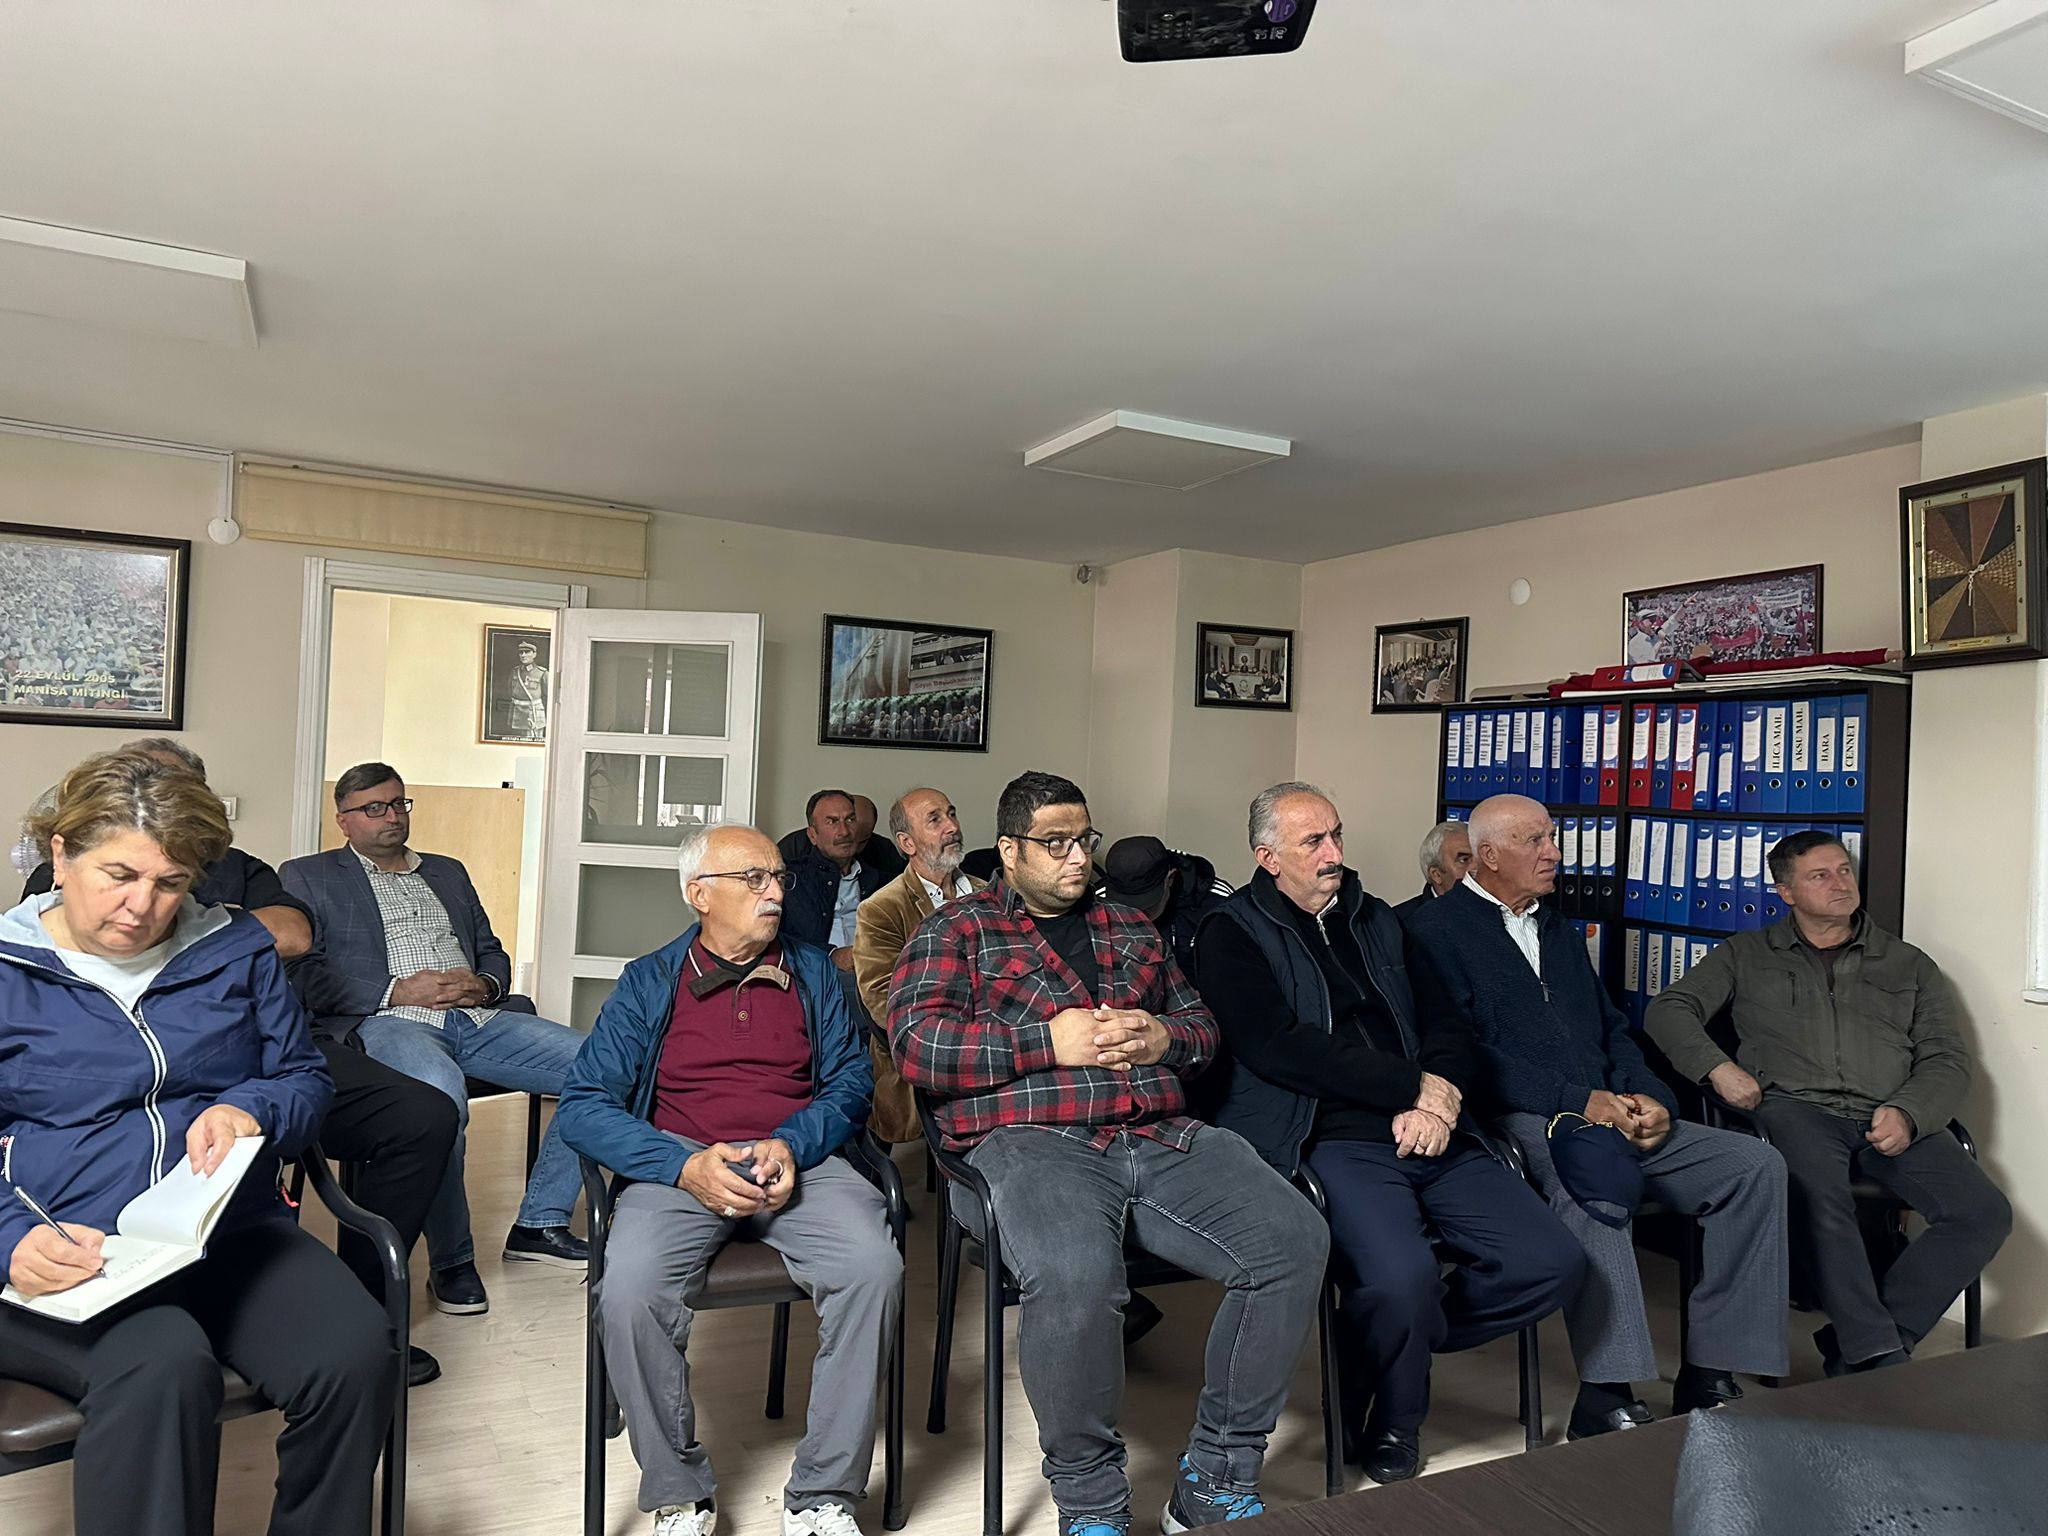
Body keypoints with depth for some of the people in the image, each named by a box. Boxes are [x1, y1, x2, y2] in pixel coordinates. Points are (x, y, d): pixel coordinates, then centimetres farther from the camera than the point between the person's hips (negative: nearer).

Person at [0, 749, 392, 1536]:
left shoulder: (236, 949, 12)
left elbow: (305, 1079, 14)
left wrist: (251, 1109, -9)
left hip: (235, 1231, 3)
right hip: (70, 1262, -2)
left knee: (356, 1353, -26)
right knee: (163, 1368, -37)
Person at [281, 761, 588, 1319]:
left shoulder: (448, 873, 29)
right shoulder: (308, 877, 14)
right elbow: (301, 973, 0)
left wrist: (483, 985, 2)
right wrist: (397, 991, -10)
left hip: (474, 1020, 5)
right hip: (384, 1021, -5)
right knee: (441, 1094, -40)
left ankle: (540, 1224, -4)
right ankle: (451, 1261, -20)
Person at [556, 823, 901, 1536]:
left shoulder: (812, 970, 14)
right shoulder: (649, 982, 9)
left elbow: (850, 1080, 8)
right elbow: (584, 1105, -1)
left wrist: (791, 1145, -12)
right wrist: (686, 1166, -16)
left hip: (801, 1163, 1)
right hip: (679, 1166, -1)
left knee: (874, 1267, -27)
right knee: (629, 1288, -30)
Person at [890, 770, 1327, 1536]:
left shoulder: (1129, 926, 26)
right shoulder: (956, 929, 10)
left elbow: (1202, 1023, 28)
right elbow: (915, 1042, -4)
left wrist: (1164, 1038, 2)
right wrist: (1050, 1042, -10)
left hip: (1162, 1138, 5)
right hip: (1033, 1141, -5)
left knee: (1295, 1239, -18)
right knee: (1073, 1277, -37)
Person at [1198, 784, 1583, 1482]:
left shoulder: (1376, 920, 21)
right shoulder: (1235, 934, 1)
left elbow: (1447, 1026, 17)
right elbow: (1277, 1047, -13)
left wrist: (1438, 1098, -6)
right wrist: (1416, 1085, -10)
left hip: (1431, 1137, 6)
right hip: (1331, 1141, -6)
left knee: (1552, 1263, -8)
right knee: (1402, 1278, -30)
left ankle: (1400, 1343, 15)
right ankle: (1388, 1424, 4)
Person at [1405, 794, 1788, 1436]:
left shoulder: (1558, 930, 25)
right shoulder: (1436, 930, -2)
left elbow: (1612, 1029, 23)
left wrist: (1649, 1097, 2)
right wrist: (1576, 1100, -18)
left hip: (1615, 1118, 8)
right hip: (1516, 1122, -8)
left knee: (1756, 1164, -7)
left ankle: (1709, 1375, -6)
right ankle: (1606, 1400, -32)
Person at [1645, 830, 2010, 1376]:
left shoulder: (1909, 965, 24)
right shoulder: (1748, 954, 19)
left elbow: (1948, 1058, 15)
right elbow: (1670, 1008, 13)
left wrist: (1907, 1114, -6)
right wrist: (1716, 1067, -6)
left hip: (1892, 1119, 3)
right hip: (1795, 1106, -3)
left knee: (1985, 1213, -22)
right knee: (1819, 1195, -36)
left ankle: (1855, 1348, -17)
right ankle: (1882, 1358, -30)